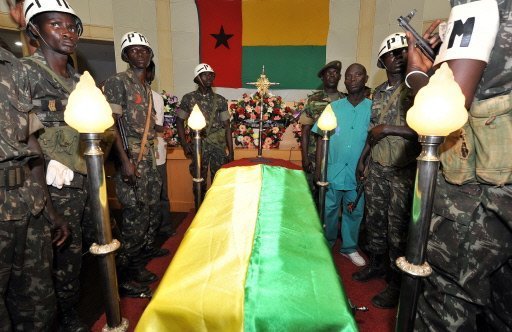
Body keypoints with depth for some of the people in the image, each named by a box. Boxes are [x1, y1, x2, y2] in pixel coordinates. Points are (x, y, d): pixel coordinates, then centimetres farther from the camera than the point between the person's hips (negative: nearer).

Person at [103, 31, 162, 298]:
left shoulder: (147, 88, 18)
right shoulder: (117, 82, -5)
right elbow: (112, 124, -14)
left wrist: (152, 160, 18)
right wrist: (125, 161, -21)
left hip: (149, 160, 8)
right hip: (130, 161, -8)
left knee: (151, 213, 12)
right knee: (135, 219, -5)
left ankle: (137, 266, 28)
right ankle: (124, 279, 12)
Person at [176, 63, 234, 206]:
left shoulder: (220, 100, 3)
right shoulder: (188, 98, 2)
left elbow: (227, 126, 2)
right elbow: (179, 121, 8)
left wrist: (231, 152, -2)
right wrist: (184, 144, -4)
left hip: (219, 147, 1)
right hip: (198, 146, 0)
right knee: (199, 182, 7)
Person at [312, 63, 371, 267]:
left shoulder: (373, 108, 0)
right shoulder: (333, 107, 2)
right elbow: (322, 139, 3)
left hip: (357, 173, 0)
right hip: (333, 171, 0)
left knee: (354, 212, 13)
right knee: (329, 210, 11)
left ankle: (349, 248, 33)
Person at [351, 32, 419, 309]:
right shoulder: (378, 92, 12)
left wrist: (389, 129, -19)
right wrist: (362, 158, 18)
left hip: (403, 172, -5)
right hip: (376, 168, 6)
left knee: (398, 228, 2)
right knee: (374, 220, 14)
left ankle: (397, 283, 19)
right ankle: (377, 263, 35)